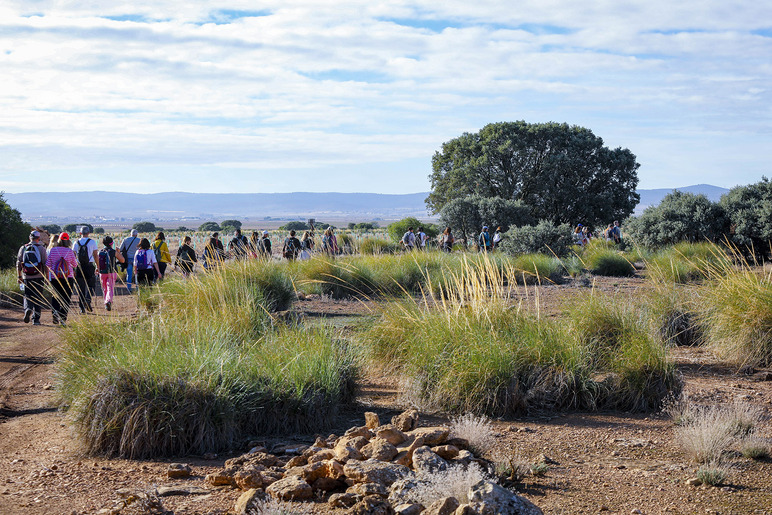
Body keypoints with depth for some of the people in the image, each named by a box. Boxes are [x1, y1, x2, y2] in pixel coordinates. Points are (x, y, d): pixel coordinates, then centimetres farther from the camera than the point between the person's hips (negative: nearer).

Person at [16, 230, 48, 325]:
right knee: (38, 298, 6)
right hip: (39, 277, -2)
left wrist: (19, 276, 12)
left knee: (28, 296, 11)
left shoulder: (23, 248, 5)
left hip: (27, 277, 2)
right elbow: (45, 264, -6)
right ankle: (36, 319, 5)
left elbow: (18, 264, 6)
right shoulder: (41, 248, -3)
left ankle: (28, 309, -18)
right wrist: (47, 277, -1)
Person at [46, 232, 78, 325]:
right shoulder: (70, 251, -4)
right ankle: (63, 318, 0)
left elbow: (48, 264, 1)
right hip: (68, 277, -1)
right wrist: (74, 257, 26)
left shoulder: (53, 250, -2)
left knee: (55, 297, 10)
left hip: (54, 277, 1)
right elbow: (75, 265, 7)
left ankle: (55, 317, -4)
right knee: (66, 297, 4)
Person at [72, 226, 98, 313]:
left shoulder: (76, 243, 5)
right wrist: (97, 267, 5)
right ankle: (88, 301, -14)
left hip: (79, 267, 2)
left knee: (80, 287, 7)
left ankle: (81, 307, 6)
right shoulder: (92, 242, -2)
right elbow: (95, 255, -2)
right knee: (91, 284, 9)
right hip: (89, 266, -2)